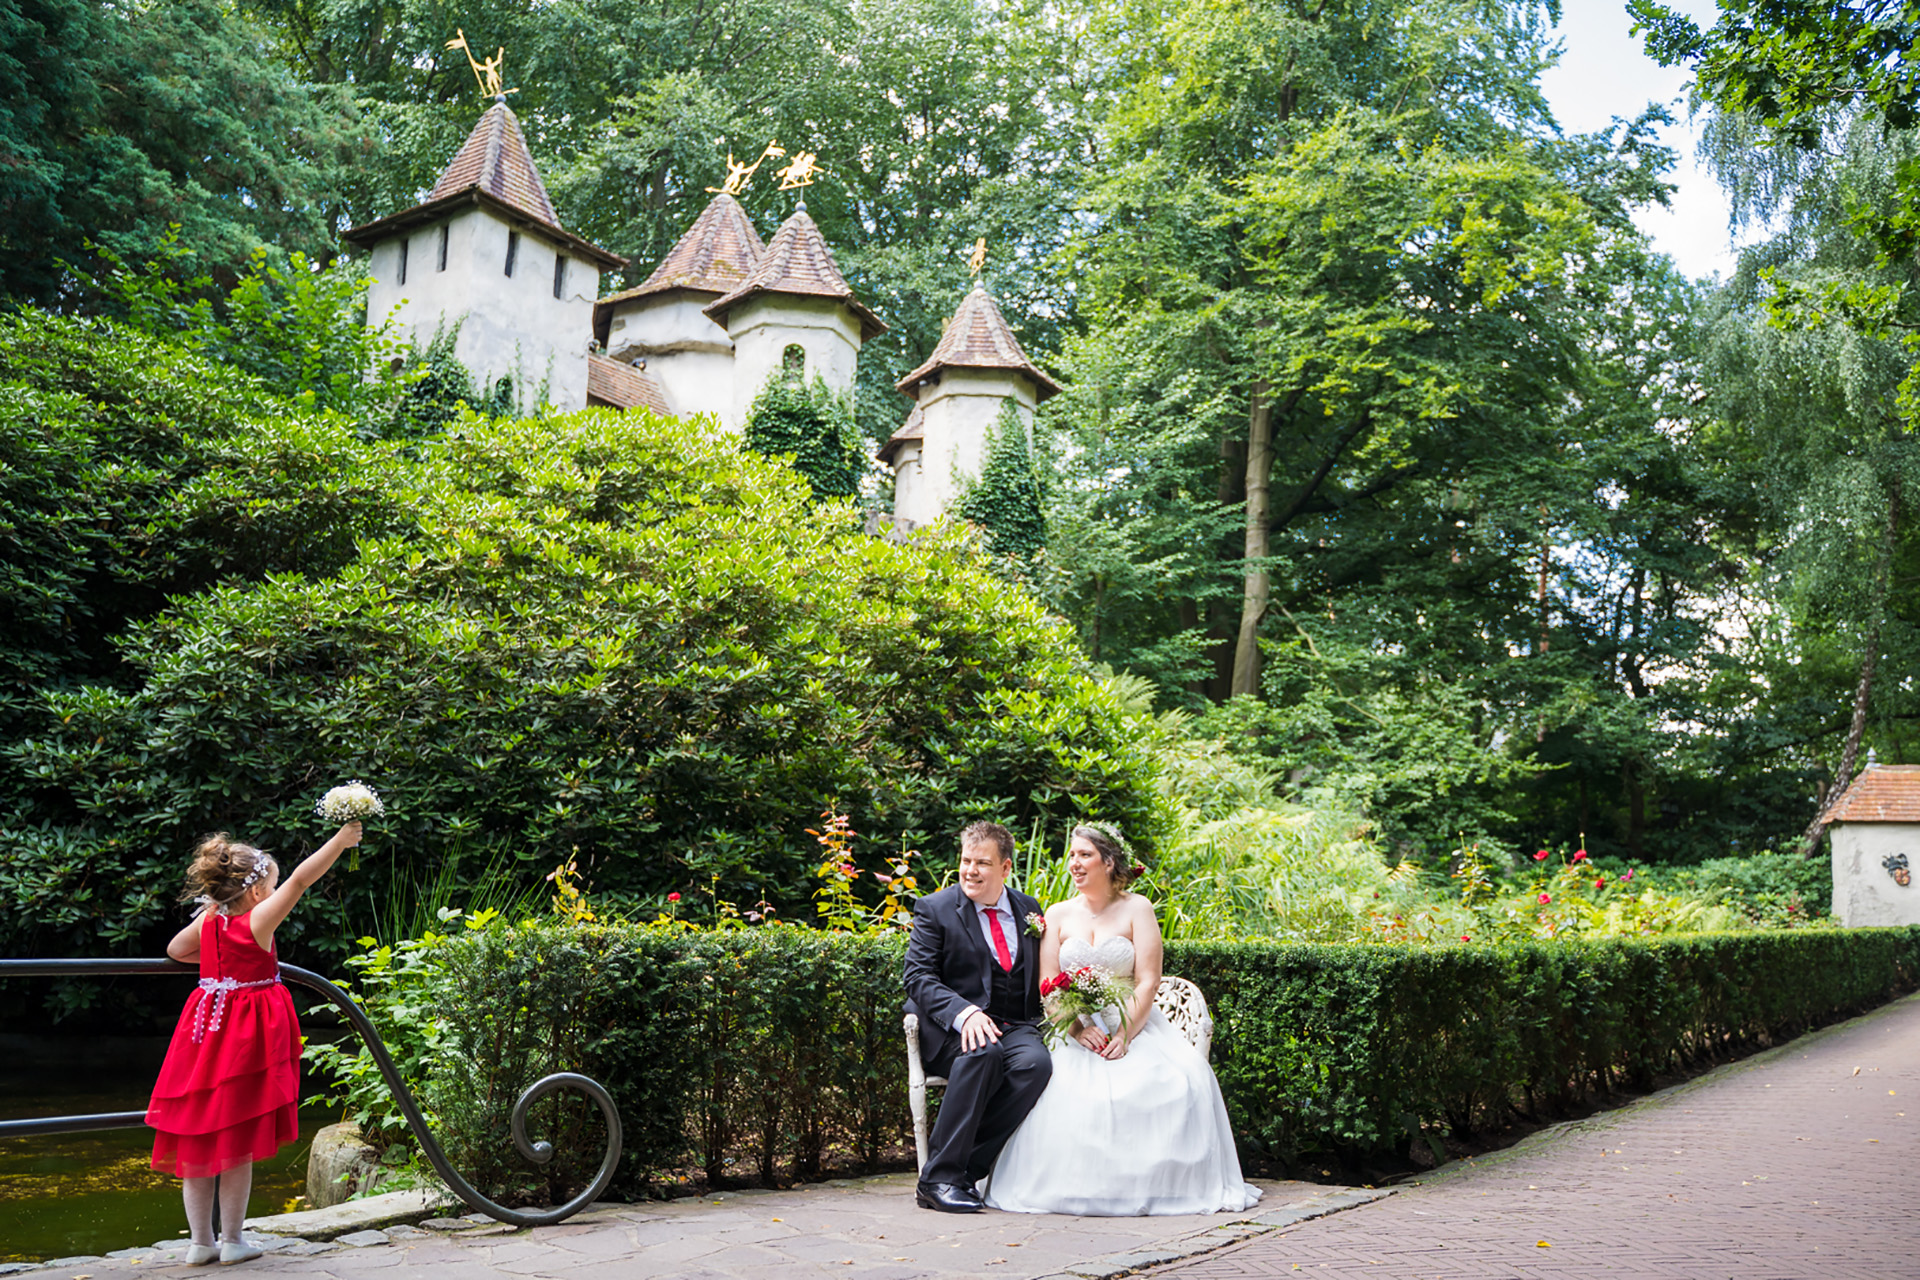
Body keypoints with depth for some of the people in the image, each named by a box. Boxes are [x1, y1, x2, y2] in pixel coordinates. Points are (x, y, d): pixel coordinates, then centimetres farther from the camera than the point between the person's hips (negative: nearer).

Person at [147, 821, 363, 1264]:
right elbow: (300, 881, -17)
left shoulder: (207, 921, 4)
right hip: (247, 1039, -6)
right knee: (237, 1142, 2)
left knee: (197, 1139, 9)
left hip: (205, 1030, 6)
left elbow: (175, 950, 23)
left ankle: (200, 1241, 15)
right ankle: (232, 1241, 9)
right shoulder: (257, 922, -13)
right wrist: (339, 841, -12)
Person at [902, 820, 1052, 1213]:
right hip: (952, 1030, -3)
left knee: (1036, 1062, -30)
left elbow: (1043, 976, 20)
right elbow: (919, 978, -7)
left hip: (1015, 1027, 4)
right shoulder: (934, 909, 3)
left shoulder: (1029, 910, 16)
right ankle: (938, 1178, -28)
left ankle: (969, 1169, -23)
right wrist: (964, 1012, -24)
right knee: (984, 1052, -36)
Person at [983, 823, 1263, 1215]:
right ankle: (1078, 1187, -20)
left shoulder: (1137, 908, 6)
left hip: (1132, 1025, 0)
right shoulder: (1058, 914, 11)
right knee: (1065, 1086, -33)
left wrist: (1124, 1035, -18)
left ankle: (1164, 1183, -15)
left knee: (1182, 1078, -29)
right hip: (1073, 1030, 1)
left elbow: (1148, 981, -3)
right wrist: (1077, 1028, -16)